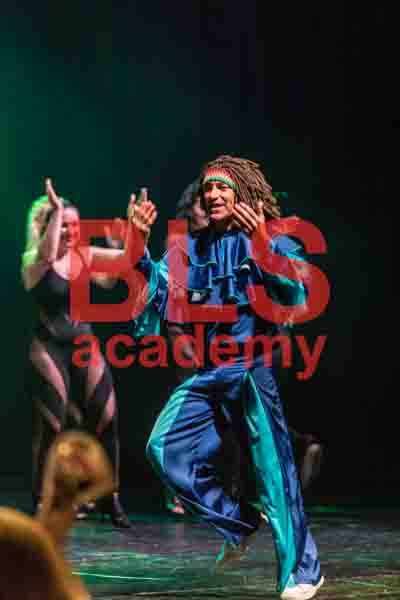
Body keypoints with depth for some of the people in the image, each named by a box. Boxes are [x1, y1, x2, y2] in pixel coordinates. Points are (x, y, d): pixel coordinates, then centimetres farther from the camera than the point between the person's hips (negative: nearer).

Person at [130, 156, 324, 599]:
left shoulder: (274, 243, -1)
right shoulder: (192, 250, 12)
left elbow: (296, 297, -17)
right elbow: (155, 289, 4)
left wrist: (262, 246, -30)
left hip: (253, 367, -5)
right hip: (208, 372, 5)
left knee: (272, 468, -6)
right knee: (165, 450, -7)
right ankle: (238, 522, 12)